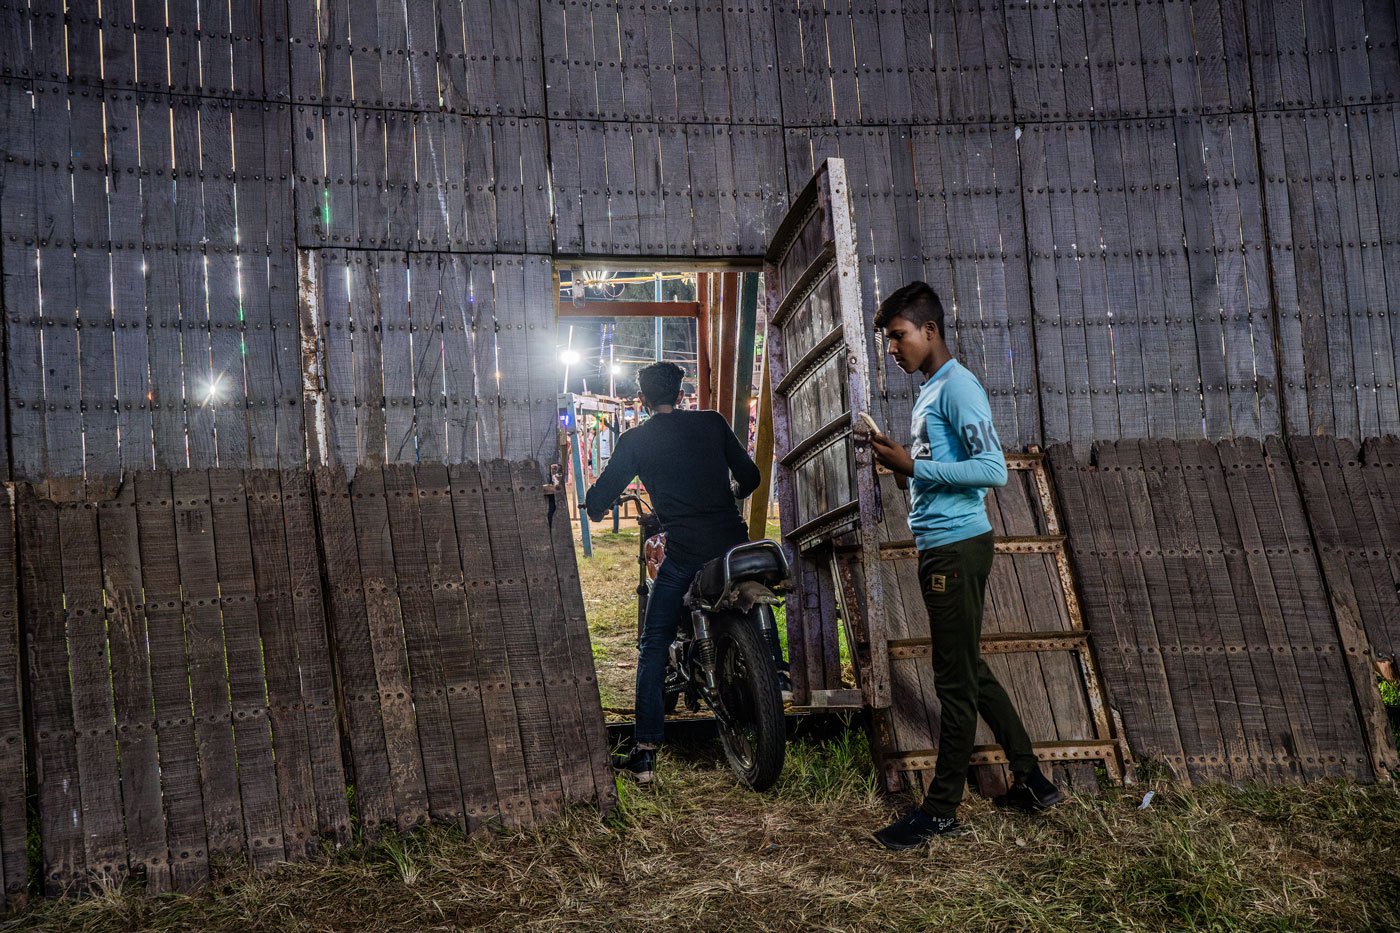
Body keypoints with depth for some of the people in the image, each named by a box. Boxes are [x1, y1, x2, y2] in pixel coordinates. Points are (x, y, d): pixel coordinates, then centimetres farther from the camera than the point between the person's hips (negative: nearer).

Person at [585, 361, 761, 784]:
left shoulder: (635, 440, 2)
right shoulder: (712, 423, 7)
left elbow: (600, 496, 4)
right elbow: (750, 476, 10)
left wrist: (595, 509, 27)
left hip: (684, 552, -2)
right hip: (732, 541, 2)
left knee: (654, 647, 5)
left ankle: (645, 753, 0)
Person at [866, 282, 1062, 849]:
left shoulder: (957, 386, -12)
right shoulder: (929, 392, 18)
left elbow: (993, 469, -21)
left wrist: (912, 466, -19)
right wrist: (900, 461, 7)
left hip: (957, 547, -10)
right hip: (940, 547, 10)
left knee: (956, 680, -3)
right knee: (970, 672, 16)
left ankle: (942, 810, 5)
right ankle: (1031, 781, 26)